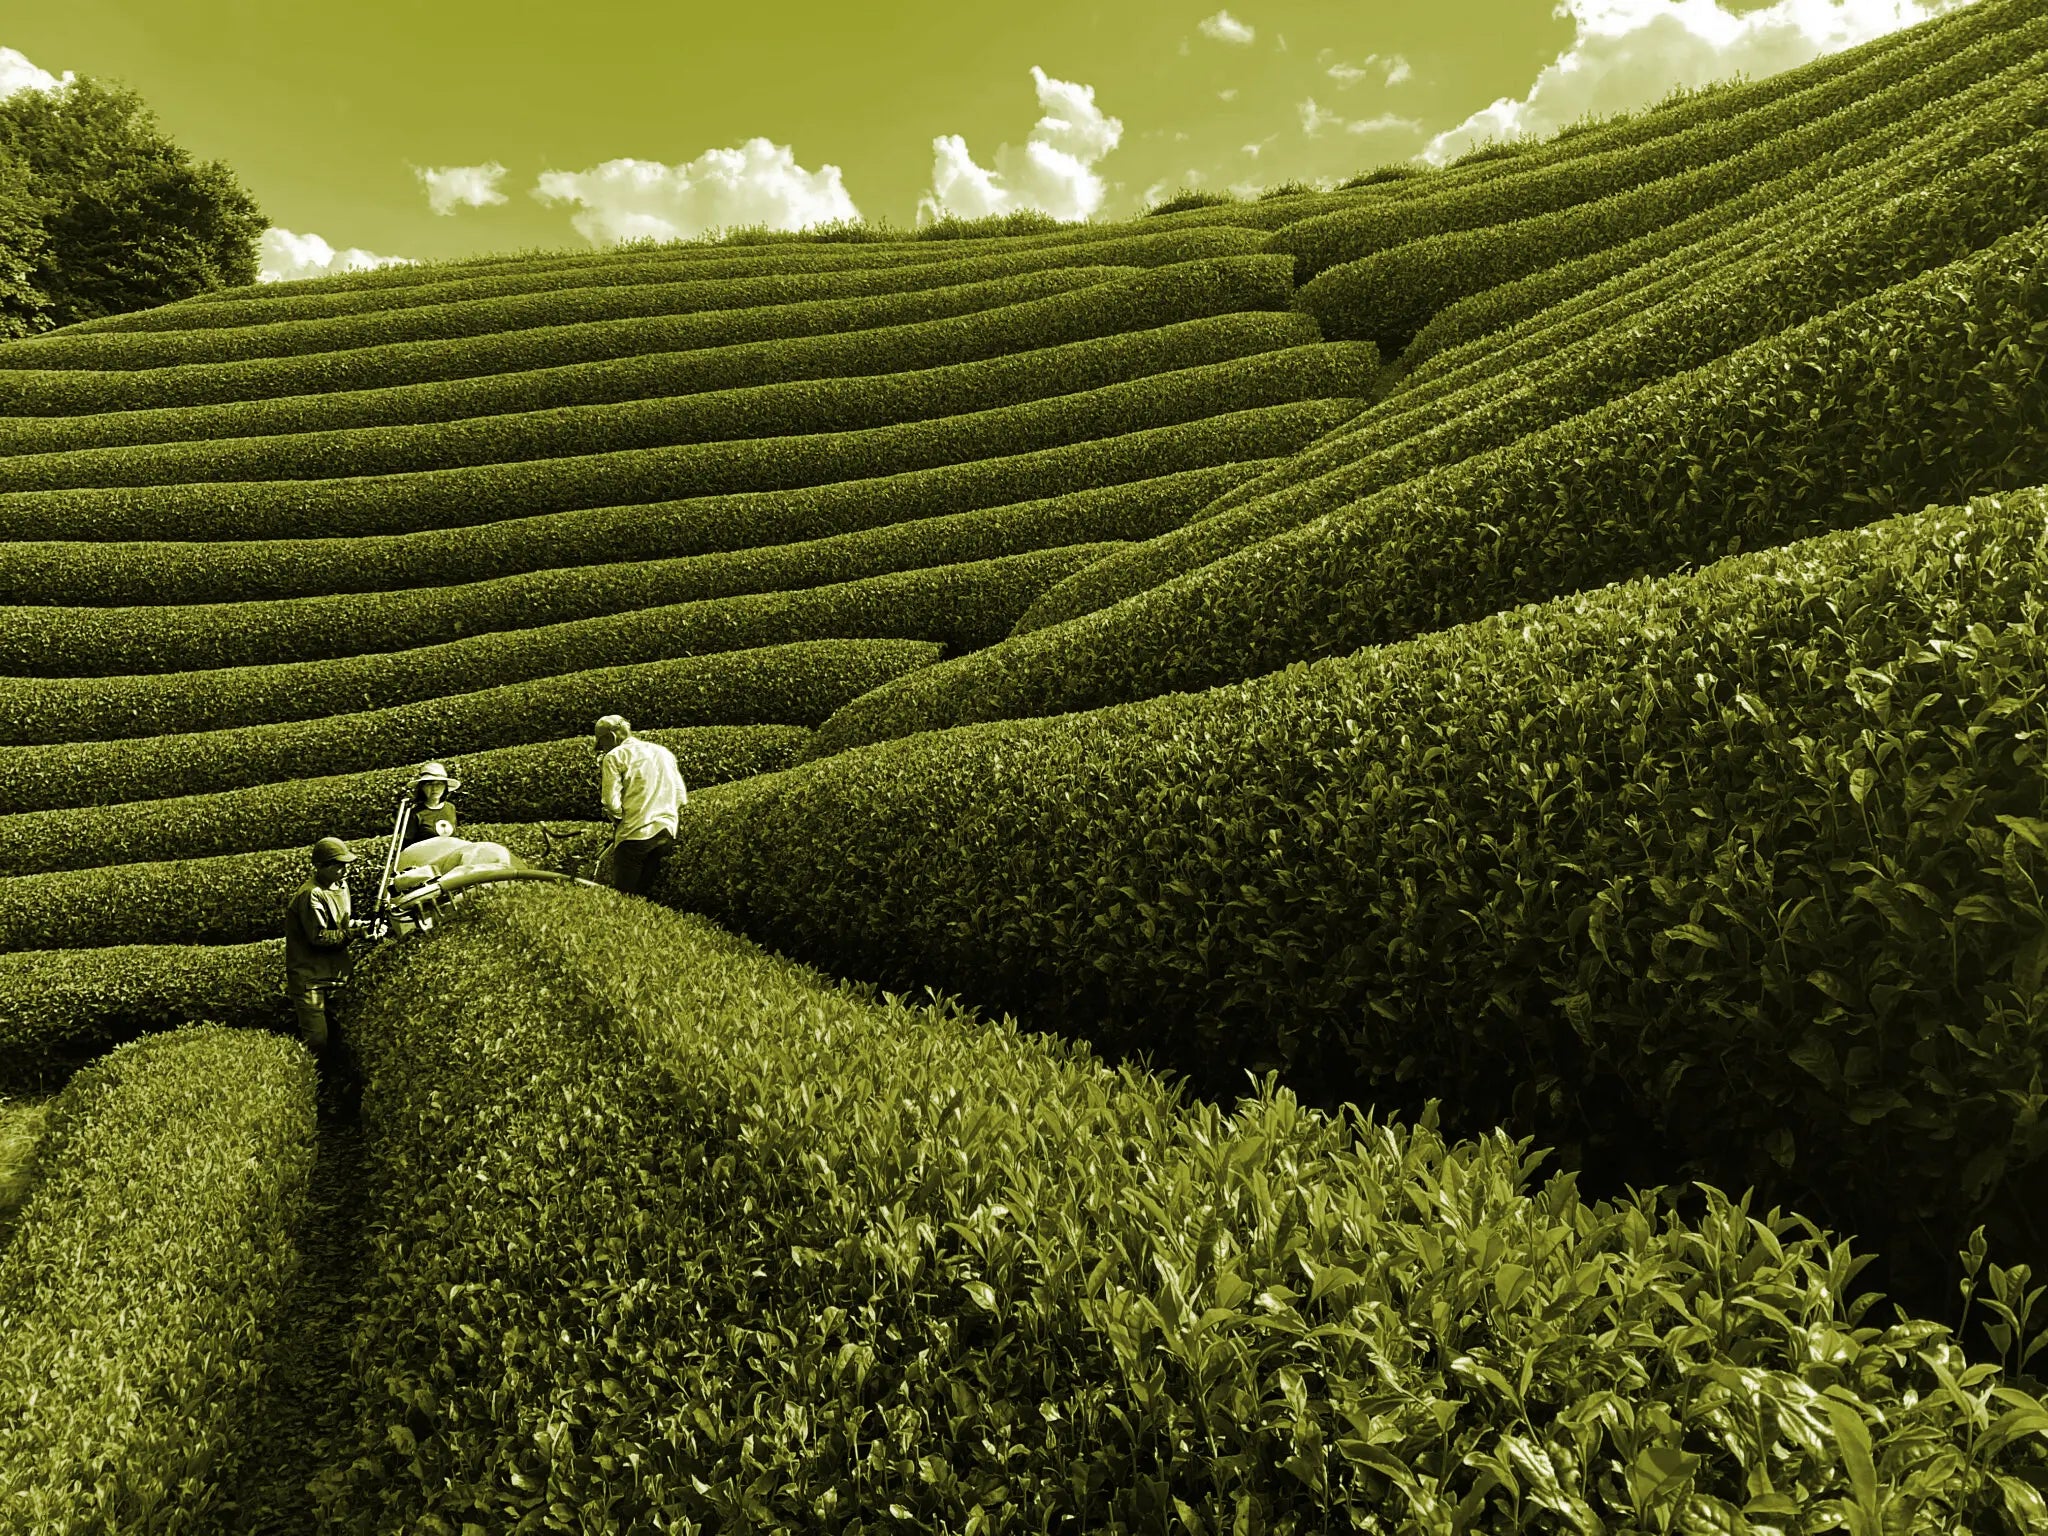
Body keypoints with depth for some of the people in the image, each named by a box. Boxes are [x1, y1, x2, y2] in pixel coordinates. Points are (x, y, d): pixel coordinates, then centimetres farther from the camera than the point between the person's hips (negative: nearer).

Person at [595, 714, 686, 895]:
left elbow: (611, 802, -11)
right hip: (666, 831, 6)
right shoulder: (664, 752, 18)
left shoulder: (614, 756, -1)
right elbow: (681, 798, 14)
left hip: (635, 833, -6)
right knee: (643, 895, 14)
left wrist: (617, 819, 9)